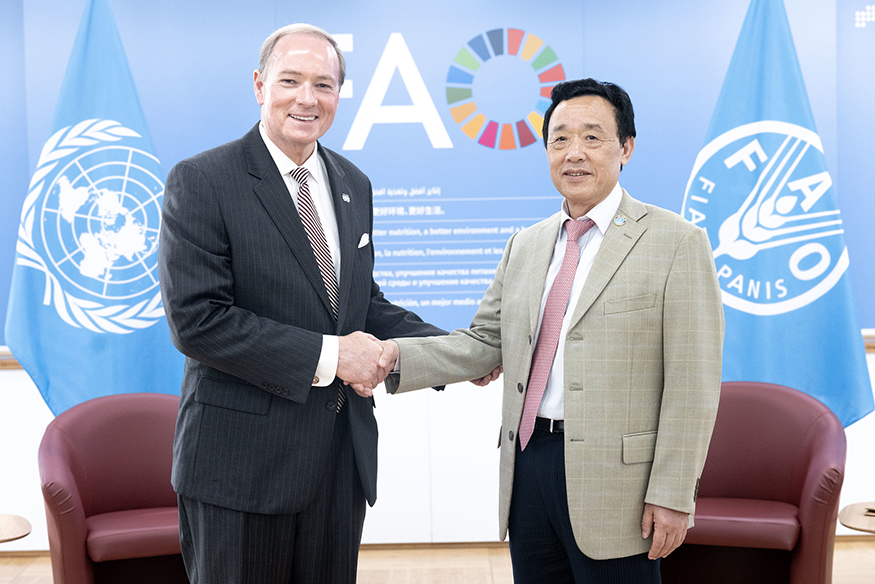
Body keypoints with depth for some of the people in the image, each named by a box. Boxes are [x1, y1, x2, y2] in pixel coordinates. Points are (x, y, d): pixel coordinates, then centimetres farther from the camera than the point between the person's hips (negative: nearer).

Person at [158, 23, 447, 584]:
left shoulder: (353, 184, 11)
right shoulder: (200, 182, -10)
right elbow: (196, 320, -18)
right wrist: (325, 356, -19)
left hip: (343, 450, 6)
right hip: (244, 456, -6)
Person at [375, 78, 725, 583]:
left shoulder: (676, 243, -6)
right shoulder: (525, 245, 13)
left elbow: (693, 385, -10)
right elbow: (485, 342, 11)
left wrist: (672, 496, -13)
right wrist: (398, 357, -6)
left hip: (613, 479, -5)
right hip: (528, 464, 5)